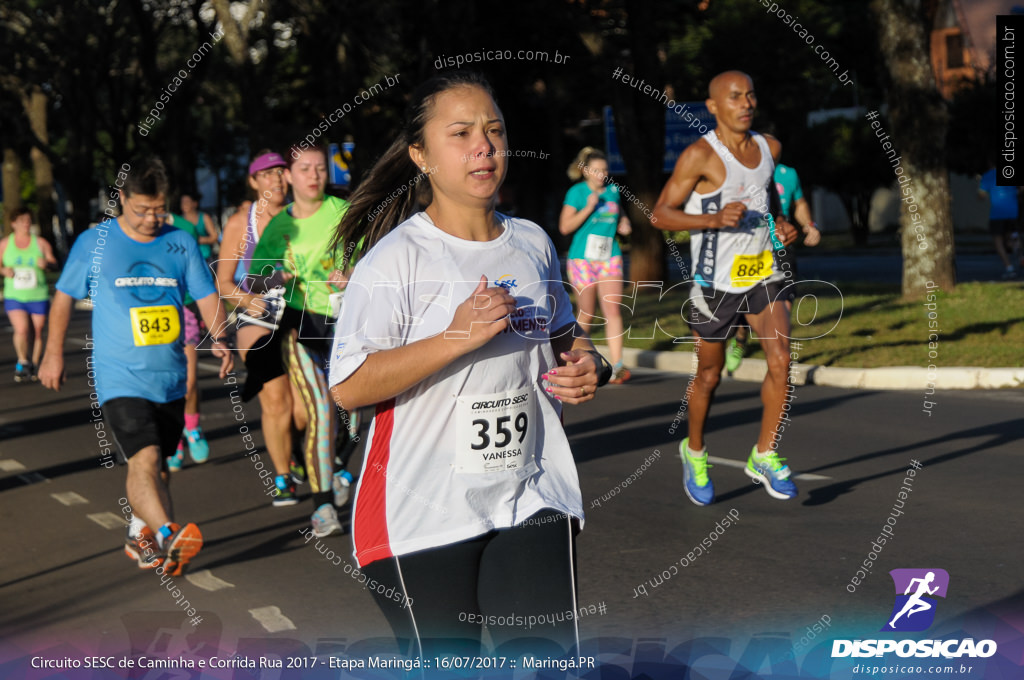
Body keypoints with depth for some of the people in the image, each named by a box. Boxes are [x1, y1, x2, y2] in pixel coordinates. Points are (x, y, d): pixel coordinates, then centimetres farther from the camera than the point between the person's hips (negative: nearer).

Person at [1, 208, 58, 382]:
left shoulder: (41, 243, 3)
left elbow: (53, 262, 1)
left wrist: (46, 263, -22)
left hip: (38, 297, 1)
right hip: (14, 297, 0)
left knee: (37, 333, 3)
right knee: (21, 329, -19)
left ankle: (33, 366, 20)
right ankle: (23, 361, 1)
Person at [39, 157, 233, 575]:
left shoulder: (181, 243, 5)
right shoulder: (94, 243, -2)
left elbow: (207, 296, 7)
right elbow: (64, 298, 8)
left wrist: (219, 338, -10)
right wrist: (54, 353, 7)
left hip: (170, 379, 4)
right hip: (120, 379, -4)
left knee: (155, 466, 16)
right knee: (144, 461, -22)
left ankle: (139, 537, 34)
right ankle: (167, 536, -32)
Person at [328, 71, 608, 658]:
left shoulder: (533, 243, 11)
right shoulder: (395, 258, -8)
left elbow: (564, 337, 27)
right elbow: (348, 388, -17)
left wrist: (586, 365, 4)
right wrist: (458, 337, -23)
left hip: (532, 500, 5)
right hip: (426, 516, -4)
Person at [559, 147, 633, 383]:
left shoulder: (612, 190, 9)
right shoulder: (577, 192, -4)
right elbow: (565, 227, -11)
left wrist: (623, 222, 7)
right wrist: (589, 208, -20)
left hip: (610, 257, 3)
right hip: (582, 258, -3)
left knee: (612, 310, -11)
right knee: (587, 313, 5)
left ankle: (616, 366, -16)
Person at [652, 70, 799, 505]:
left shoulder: (769, 147, 5)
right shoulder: (700, 155, -14)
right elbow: (661, 213, -13)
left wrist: (779, 222, 6)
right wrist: (715, 219, -26)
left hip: (763, 273, 4)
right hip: (716, 281, -4)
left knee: (781, 360, -12)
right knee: (709, 375, 9)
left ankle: (765, 456, 2)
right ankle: (694, 452, 33)